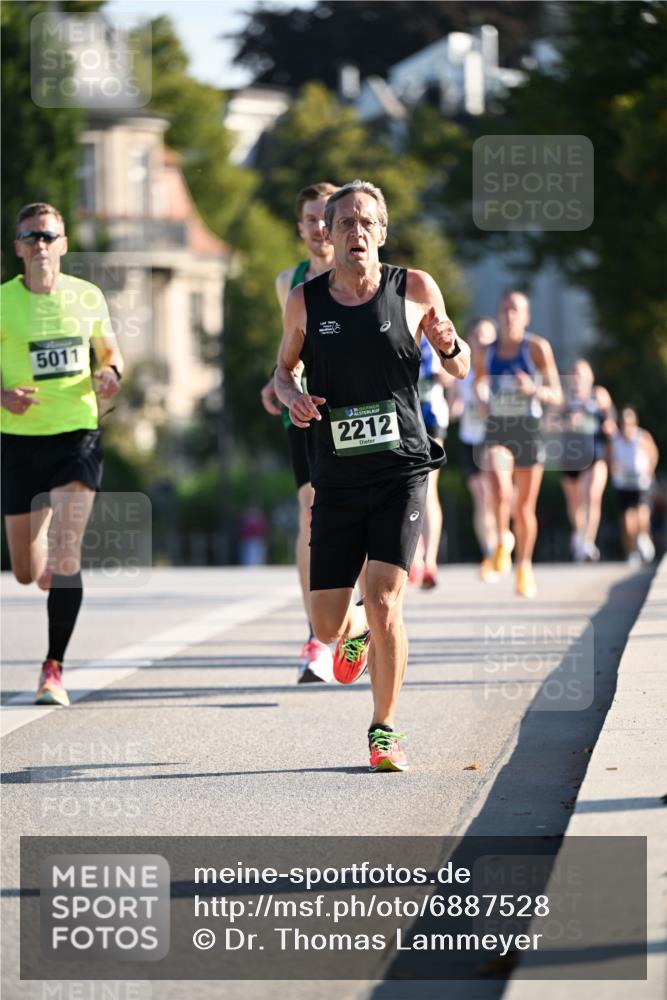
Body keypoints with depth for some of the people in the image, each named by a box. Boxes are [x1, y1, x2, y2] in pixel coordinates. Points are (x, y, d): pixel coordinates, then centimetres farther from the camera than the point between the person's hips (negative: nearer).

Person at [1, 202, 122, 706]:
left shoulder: (87, 296, 2)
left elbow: (110, 351, 16)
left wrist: (110, 374, -7)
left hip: (78, 435, 0)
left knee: (64, 556, -16)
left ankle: (54, 670, -8)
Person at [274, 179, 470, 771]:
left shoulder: (415, 290, -2)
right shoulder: (305, 301, 1)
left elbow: (459, 370, 9)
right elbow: (284, 369, 17)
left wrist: (449, 346, -14)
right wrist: (292, 395, -6)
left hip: (401, 470, -2)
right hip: (337, 477, 2)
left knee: (385, 602, -15)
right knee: (327, 627, 2)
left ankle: (385, 730, 3)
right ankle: (359, 630, 41)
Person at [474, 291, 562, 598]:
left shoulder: (537, 348, -4)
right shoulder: (485, 353, 5)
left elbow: (557, 397, -5)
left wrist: (534, 389, -25)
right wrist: (479, 393, -2)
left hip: (529, 432, -1)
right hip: (496, 432, 1)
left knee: (525, 507, 5)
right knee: (501, 492, -25)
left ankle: (524, 567, 26)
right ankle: (503, 541, 3)